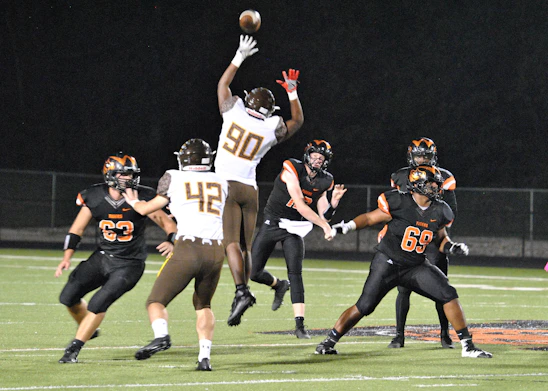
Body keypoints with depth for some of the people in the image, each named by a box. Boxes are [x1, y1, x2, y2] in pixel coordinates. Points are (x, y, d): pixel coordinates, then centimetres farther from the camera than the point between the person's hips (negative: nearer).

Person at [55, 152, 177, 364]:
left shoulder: (141, 199, -14)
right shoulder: (95, 198, -8)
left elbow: (168, 223, -10)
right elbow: (77, 229, 0)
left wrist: (170, 241, -31)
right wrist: (67, 258, -12)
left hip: (129, 264, -4)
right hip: (102, 257, 4)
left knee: (98, 304, -18)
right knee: (69, 296, -4)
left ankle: (74, 349, -4)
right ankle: (89, 328, 25)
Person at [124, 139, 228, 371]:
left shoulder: (174, 179, 9)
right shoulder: (221, 183, 18)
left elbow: (147, 209, 19)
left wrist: (133, 202, 41)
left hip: (188, 248, -4)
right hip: (216, 250, 4)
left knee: (156, 301, 4)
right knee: (203, 304, 25)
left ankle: (161, 335, -27)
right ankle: (205, 355, 8)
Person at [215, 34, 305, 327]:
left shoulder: (234, 112, 0)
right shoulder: (271, 129, 2)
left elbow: (223, 84, 19)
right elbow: (297, 121, 23)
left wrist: (240, 57, 28)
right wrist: (292, 91, 26)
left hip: (227, 185, -2)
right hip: (250, 190, 2)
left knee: (232, 244, -13)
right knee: (245, 247, 11)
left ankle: (241, 292, -29)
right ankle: (242, 292, 11)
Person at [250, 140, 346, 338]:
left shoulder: (322, 182, -2)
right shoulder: (292, 170, -20)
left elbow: (323, 215, 1)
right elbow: (300, 205, -26)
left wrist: (334, 200, -16)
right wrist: (324, 225, -27)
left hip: (294, 229, 2)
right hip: (272, 223, -2)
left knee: (295, 273, -15)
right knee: (254, 273, 1)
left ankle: (300, 325, -18)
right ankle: (279, 286, 36)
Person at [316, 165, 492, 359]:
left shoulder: (439, 211, -2)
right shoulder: (400, 203, -17)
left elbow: (441, 239, 14)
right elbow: (370, 218, -6)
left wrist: (451, 246, -7)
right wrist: (348, 226, -21)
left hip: (416, 267, 4)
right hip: (387, 263, -4)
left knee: (449, 295, -10)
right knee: (363, 306, -7)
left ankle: (468, 346, -1)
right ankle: (329, 341, 11)